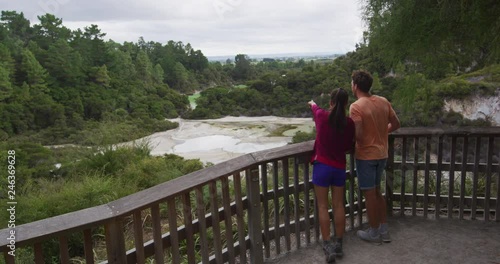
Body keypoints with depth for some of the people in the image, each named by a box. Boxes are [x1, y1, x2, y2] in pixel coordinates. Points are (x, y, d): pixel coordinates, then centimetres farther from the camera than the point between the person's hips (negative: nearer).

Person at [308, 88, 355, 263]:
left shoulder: (322, 116, -8)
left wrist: (312, 104, 41)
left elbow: (315, 108, 17)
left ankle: (328, 246, 3)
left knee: (323, 206, 4)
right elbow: (349, 147, 4)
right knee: (339, 205, 12)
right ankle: (338, 244, 21)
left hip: (322, 165, -2)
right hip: (339, 167, 2)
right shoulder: (349, 123, -6)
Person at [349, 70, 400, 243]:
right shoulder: (383, 102, 3)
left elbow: (358, 135, -24)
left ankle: (374, 233, 19)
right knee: (377, 191, 20)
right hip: (382, 154, 7)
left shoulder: (356, 107, -18)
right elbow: (396, 124, 9)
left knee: (369, 194, 6)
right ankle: (384, 230, 26)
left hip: (366, 155, -7)